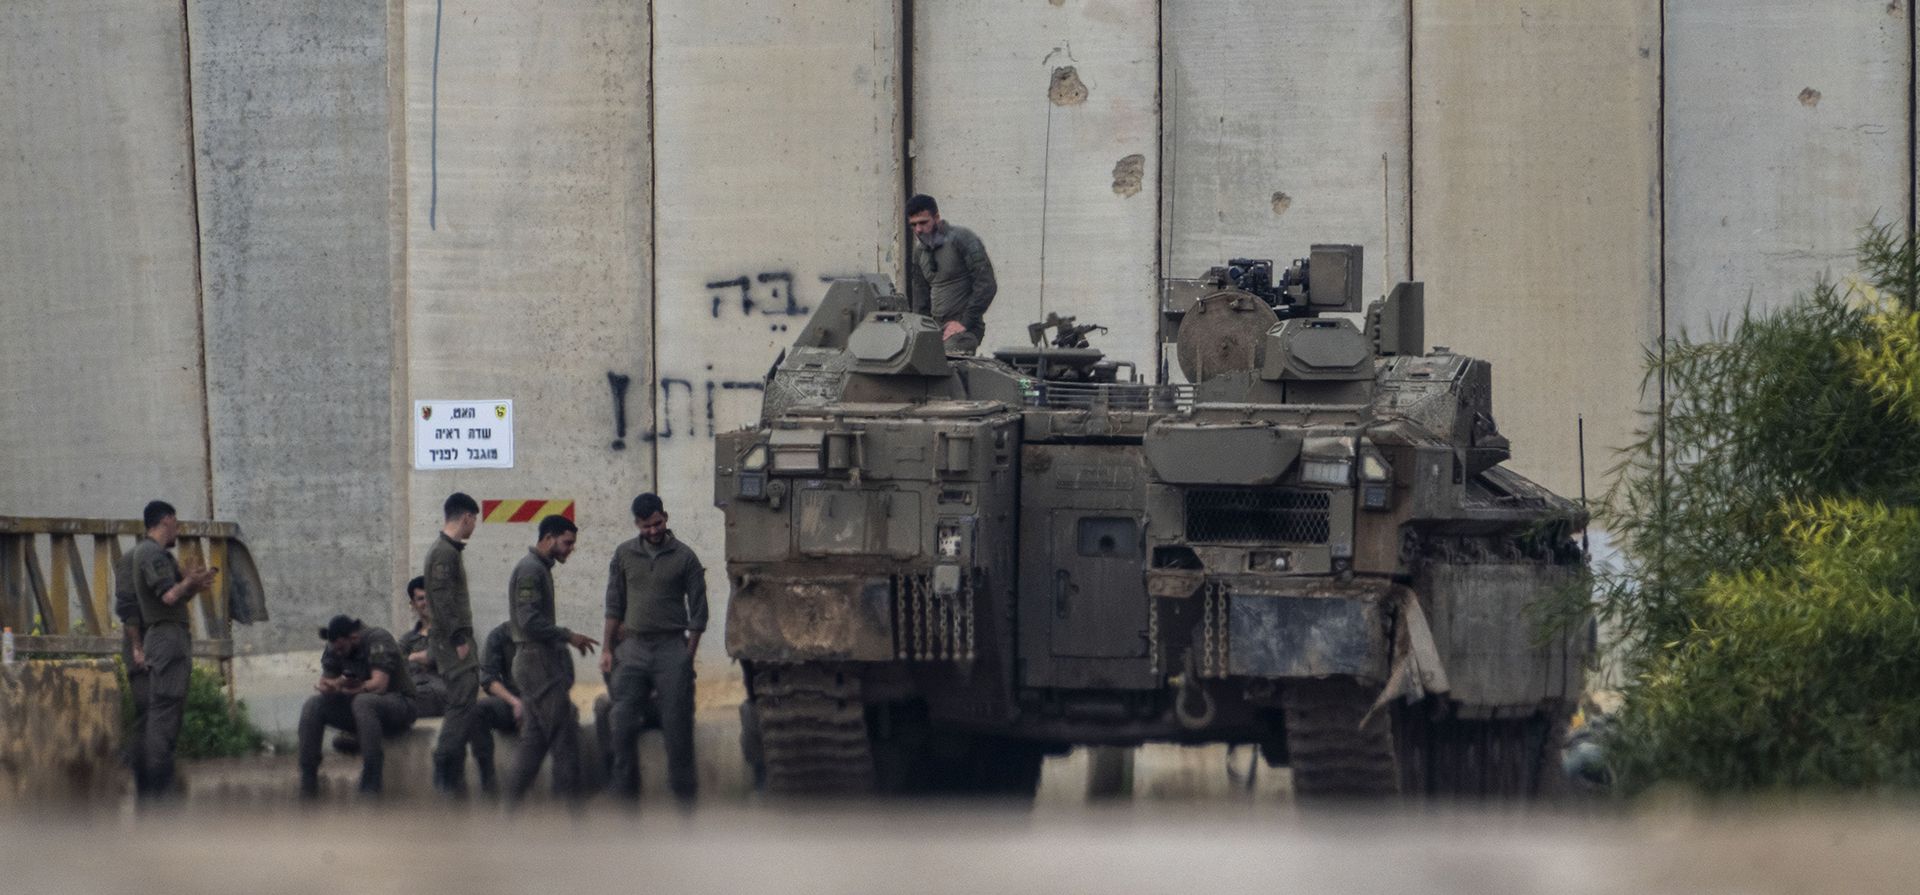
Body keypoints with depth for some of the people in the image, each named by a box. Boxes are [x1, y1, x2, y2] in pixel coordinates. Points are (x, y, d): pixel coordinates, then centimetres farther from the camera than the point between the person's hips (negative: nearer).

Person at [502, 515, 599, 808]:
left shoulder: (539, 569, 19)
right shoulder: (530, 570, -13)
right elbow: (530, 621, -22)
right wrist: (569, 637, -16)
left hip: (536, 664, 10)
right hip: (539, 662, -10)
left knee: (533, 740, 9)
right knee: (564, 734, -8)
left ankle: (510, 809, 7)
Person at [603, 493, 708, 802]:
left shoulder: (684, 558, 1)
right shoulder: (624, 555, 7)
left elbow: (698, 611, 3)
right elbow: (614, 606, 12)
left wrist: (689, 655, -3)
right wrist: (608, 649, 7)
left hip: (671, 647, -2)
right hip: (633, 647, 2)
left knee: (677, 722, -2)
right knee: (623, 721, -2)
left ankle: (683, 788, 4)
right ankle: (625, 786, 5)